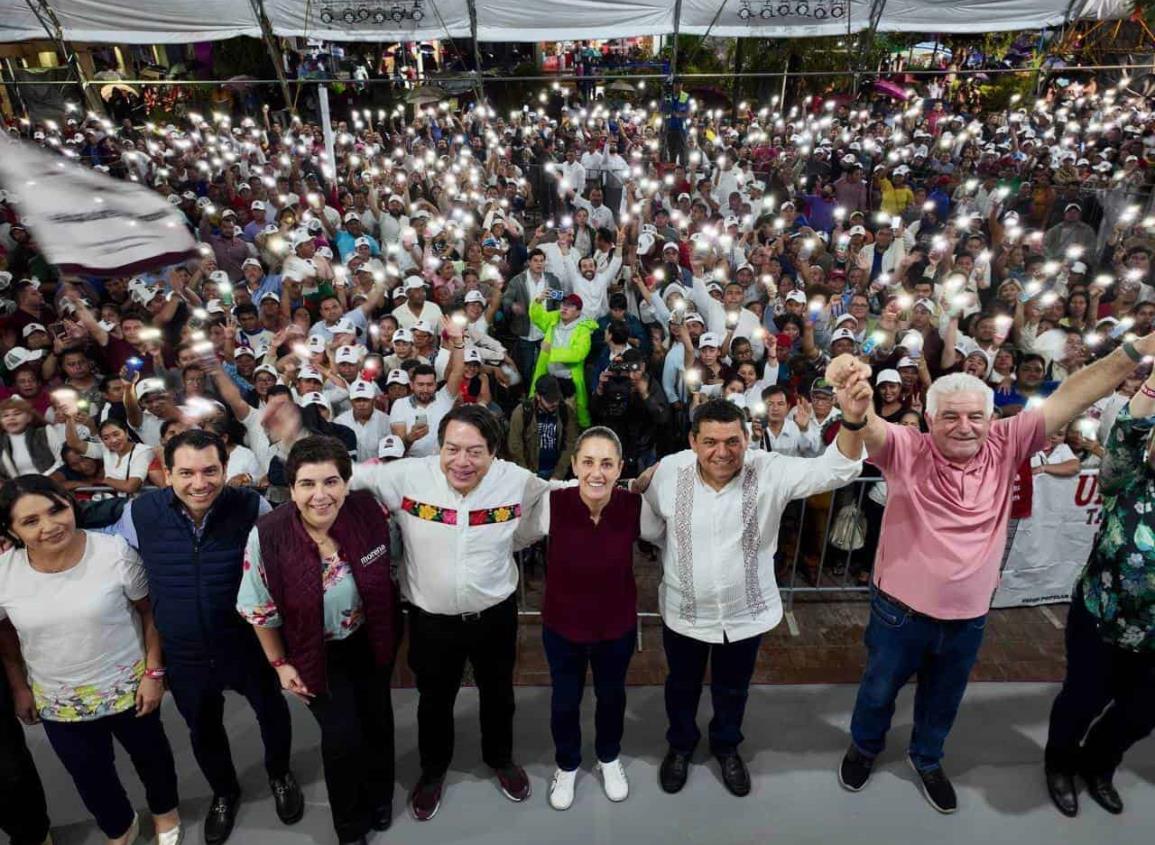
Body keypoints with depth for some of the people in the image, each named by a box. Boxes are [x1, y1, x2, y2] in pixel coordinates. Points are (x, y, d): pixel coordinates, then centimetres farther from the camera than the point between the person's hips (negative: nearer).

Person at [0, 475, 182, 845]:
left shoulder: (115, 552, -24)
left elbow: (149, 612, -12)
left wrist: (154, 672, -12)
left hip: (128, 686, -2)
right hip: (58, 701, 2)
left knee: (149, 753, 23)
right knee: (89, 774, 24)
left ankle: (165, 810, 53)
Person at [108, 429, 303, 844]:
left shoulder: (252, 506, -21)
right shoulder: (139, 513, -16)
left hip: (249, 646, -2)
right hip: (184, 655, 2)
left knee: (272, 714, 23)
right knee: (203, 731, 26)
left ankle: (280, 774, 54)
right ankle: (224, 792, 56)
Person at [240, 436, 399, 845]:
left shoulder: (368, 511, -23)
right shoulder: (267, 537, -28)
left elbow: (389, 570, -3)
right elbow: (260, 609, -11)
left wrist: (393, 628, 6)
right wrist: (280, 664, -4)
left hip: (371, 639, 3)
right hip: (317, 651, -2)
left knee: (376, 719, 20)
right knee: (343, 736, -1)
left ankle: (379, 796, 51)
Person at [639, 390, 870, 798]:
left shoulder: (770, 471, -21)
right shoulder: (670, 471, -18)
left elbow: (834, 469, -32)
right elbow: (648, 522, 0)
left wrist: (852, 420, -49)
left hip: (746, 612, 0)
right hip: (684, 611, 0)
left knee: (733, 689, 25)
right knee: (683, 685, 24)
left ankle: (726, 746, 55)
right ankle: (680, 745, 53)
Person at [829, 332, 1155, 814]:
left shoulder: (1005, 447, -9)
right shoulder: (906, 450, -20)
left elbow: (1068, 399, -14)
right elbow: (866, 424, -38)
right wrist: (850, 391, -61)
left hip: (969, 615, 3)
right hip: (901, 610, -3)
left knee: (944, 698, 27)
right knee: (879, 689, 21)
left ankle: (927, 757, 56)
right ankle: (864, 746, 51)